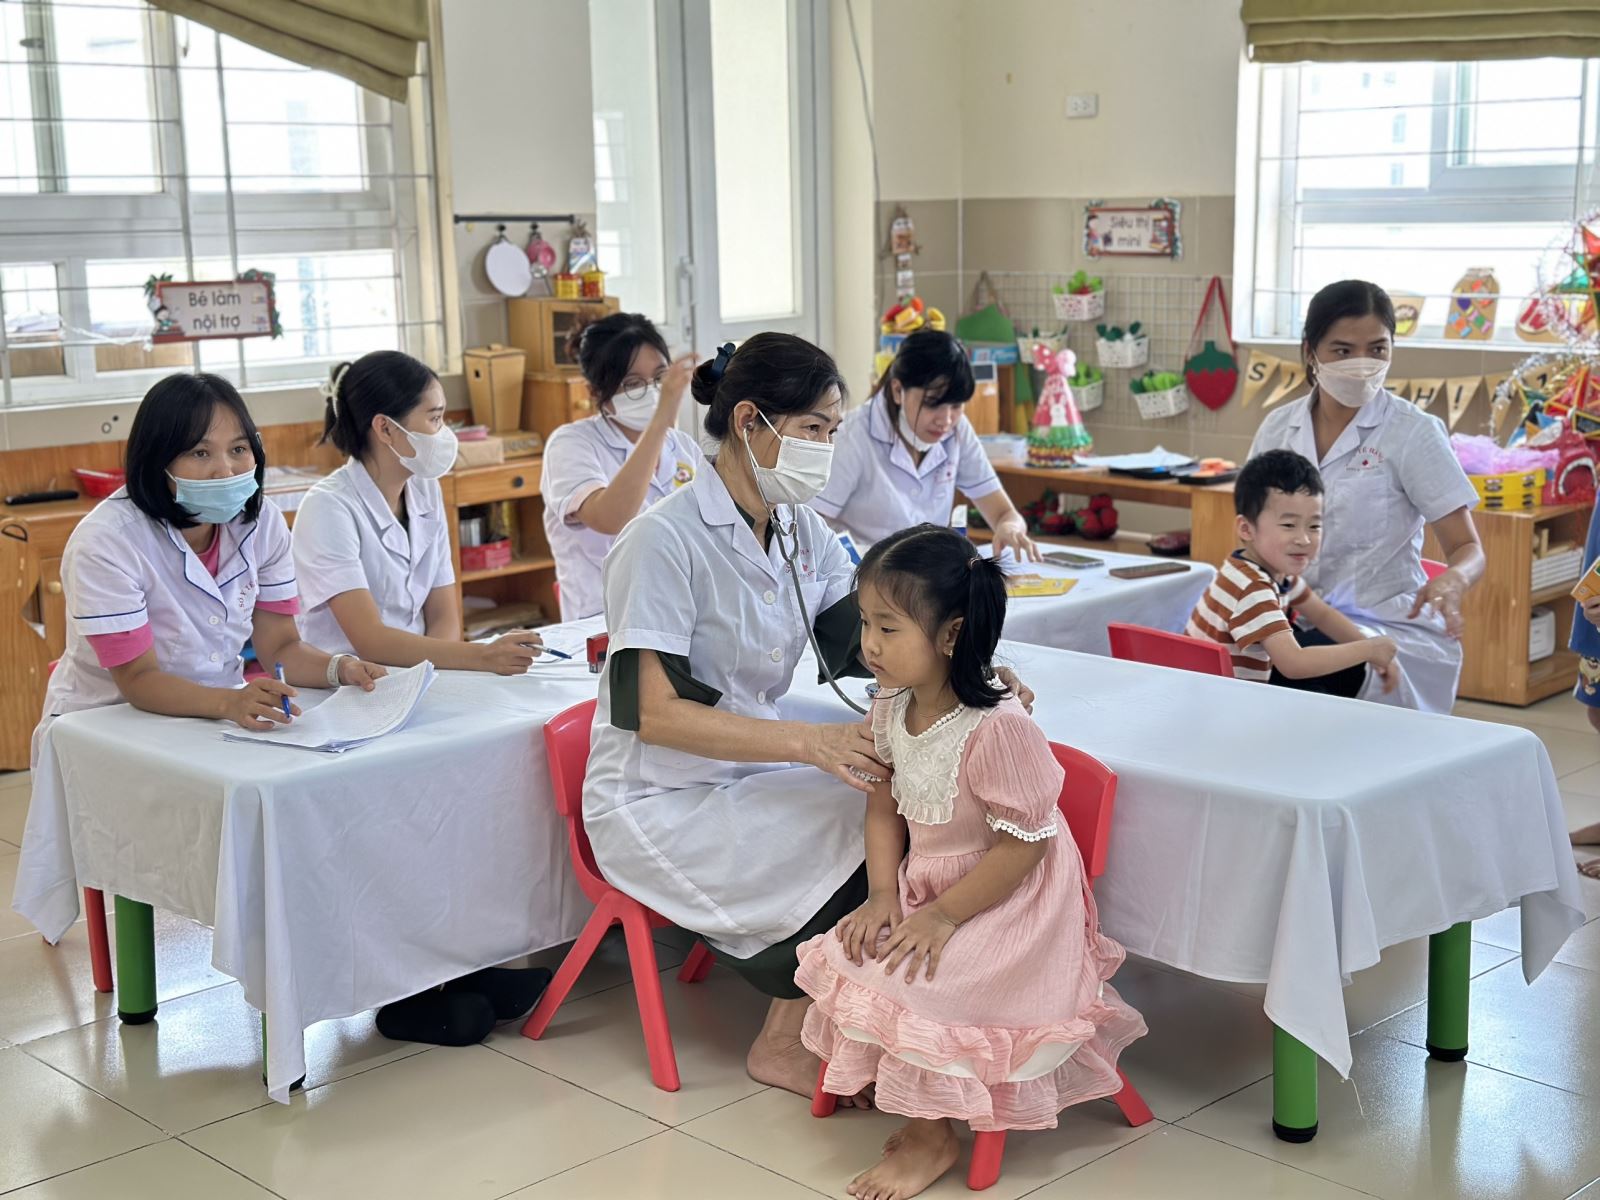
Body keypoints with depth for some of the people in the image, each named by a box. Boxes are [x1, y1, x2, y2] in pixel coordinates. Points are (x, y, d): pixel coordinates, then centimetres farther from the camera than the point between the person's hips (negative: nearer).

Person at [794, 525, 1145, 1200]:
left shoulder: (998, 728, -30)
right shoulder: (891, 708, -6)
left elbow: (1025, 842, -25)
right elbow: (884, 806, 5)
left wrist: (943, 916, -21)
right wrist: (882, 895, -7)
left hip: (1006, 903, -8)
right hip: (926, 888, 8)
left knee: (916, 988, -18)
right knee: (849, 957, 0)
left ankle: (932, 1138, 6)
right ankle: (903, 1087, 21)